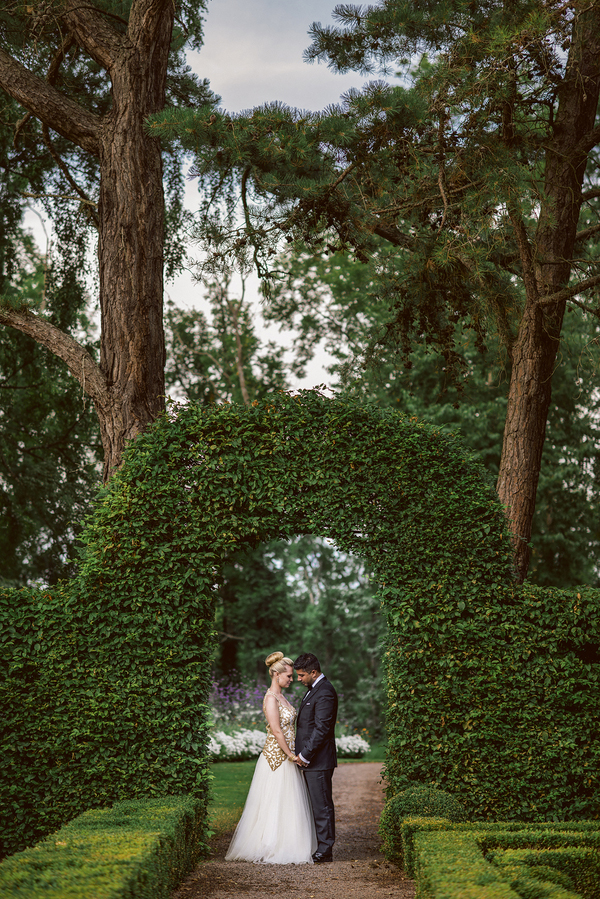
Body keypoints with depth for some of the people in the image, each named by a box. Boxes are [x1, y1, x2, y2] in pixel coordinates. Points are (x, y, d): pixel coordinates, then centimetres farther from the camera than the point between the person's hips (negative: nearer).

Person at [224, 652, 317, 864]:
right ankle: (271, 851, 2)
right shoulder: (271, 698, -16)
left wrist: (292, 754, 13)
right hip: (276, 757, -9)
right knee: (275, 805, -4)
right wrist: (290, 755, -14)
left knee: (287, 805, 11)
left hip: (286, 758, 9)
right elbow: (276, 731, -19)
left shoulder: (280, 697, 13)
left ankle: (282, 848, 17)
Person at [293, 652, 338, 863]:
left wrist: (305, 755, -16)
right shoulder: (313, 689, 16)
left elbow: (321, 729, -20)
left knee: (322, 806, -4)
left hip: (318, 760, -10)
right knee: (317, 805, 13)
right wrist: (303, 754, 15)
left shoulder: (324, 693, -17)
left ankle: (324, 851, 2)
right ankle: (320, 846, 18)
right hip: (310, 760, 10)